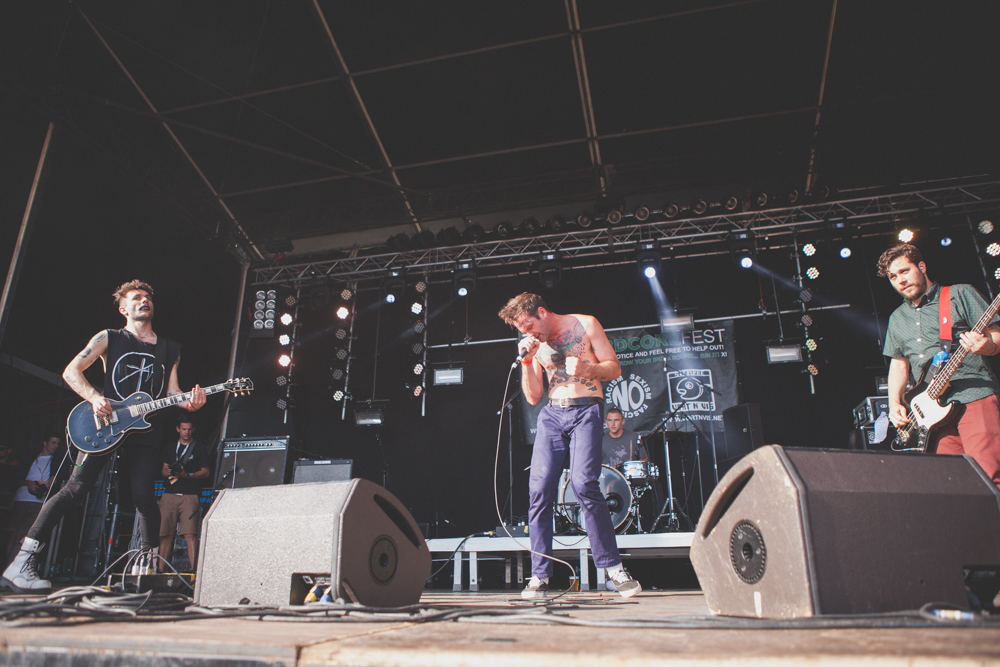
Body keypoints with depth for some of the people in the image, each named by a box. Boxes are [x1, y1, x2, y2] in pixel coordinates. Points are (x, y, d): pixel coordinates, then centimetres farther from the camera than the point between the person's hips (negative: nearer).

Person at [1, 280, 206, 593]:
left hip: (145, 429, 2)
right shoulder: (109, 338, 8)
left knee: (144, 496, -5)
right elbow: (71, 371, 2)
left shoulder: (170, 349, 18)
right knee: (75, 488, -9)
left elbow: (172, 391, 13)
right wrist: (95, 398, -15)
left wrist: (188, 402, -10)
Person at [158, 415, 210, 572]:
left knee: (190, 535, -13)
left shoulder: (199, 448, 9)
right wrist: (168, 472, -3)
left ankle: (194, 571, -16)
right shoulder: (170, 448, 20)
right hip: (169, 495, 4)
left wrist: (187, 475, -11)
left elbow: (205, 472, 5)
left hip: (190, 496, -3)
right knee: (166, 535, 0)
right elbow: (164, 470, 21)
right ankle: (160, 570, 6)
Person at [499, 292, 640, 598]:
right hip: (551, 415, 4)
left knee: (583, 483, -22)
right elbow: (533, 397, 11)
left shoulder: (585, 324, 4)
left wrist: (587, 369, -18)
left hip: (585, 410, -4)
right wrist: (527, 361, -2)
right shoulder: (535, 344, 14)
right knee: (538, 488, -9)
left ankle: (613, 567, -10)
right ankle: (539, 577, -1)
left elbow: (614, 368, 2)